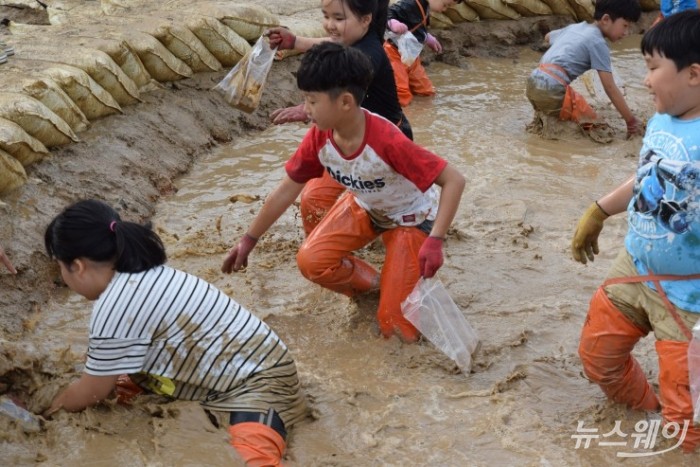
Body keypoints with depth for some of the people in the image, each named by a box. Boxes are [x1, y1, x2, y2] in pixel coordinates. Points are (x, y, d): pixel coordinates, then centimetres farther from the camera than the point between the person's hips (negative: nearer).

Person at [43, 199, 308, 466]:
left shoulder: (115, 306, -19)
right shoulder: (144, 275, 11)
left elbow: (93, 391, -5)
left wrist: (49, 412, 11)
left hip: (256, 381, -11)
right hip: (251, 364, 11)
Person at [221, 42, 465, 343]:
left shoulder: (387, 141, -39)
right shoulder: (319, 137, -21)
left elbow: (454, 180, -36)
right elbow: (287, 190, -7)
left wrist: (435, 241, -45)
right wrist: (249, 240, -1)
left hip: (410, 216, -5)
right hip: (364, 206, 5)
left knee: (396, 325, -13)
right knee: (312, 261, -18)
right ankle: (371, 284, 11)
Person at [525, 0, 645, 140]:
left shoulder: (574, 27, 21)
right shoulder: (597, 42, -2)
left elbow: (548, 37, 44)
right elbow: (609, 87, -5)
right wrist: (631, 121, -2)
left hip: (533, 84, 8)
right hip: (551, 89, -8)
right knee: (590, 123, 4)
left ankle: (541, 117, 11)